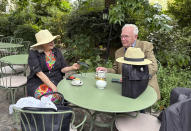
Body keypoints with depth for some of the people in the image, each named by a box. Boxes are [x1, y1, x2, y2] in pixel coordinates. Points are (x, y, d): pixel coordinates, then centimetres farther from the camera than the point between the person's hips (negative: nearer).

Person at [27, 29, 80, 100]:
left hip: (57, 81, 4)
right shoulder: (33, 53, -5)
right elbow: (39, 73, -15)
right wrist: (53, 87, -22)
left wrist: (71, 68, -14)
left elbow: (62, 69, 7)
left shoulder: (57, 51, 9)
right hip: (38, 83, -3)